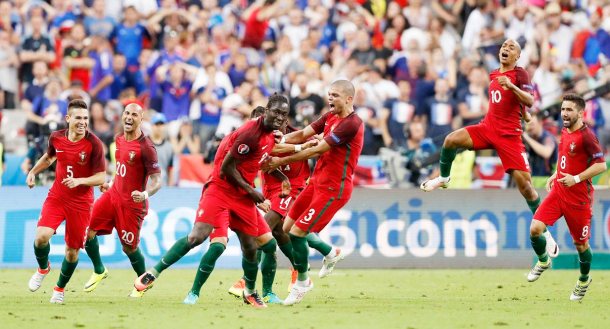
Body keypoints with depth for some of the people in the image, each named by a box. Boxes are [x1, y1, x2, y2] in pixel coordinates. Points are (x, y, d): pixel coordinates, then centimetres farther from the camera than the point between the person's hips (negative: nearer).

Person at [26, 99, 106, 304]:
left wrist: (79, 181, -29)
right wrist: (33, 172, 9)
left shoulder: (94, 144, -16)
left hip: (81, 203, -2)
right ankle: (43, 268, 14)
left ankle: (60, 289, 30)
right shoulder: (56, 138, -4)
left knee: (73, 250, 4)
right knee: (42, 236, -20)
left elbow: (101, 178, -14)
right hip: (56, 197, 2)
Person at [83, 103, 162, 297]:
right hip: (113, 194, 7)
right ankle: (99, 271, 21)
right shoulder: (119, 139, 5)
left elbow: (157, 179, -21)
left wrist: (145, 194, -39)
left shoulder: (145, 147, -20)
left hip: (132, 203, -7)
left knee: (129, 248, 3)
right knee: (87, 231, -3)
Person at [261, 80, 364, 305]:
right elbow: (303, 134, 3)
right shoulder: (330, 117, 10)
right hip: (317, 182, 9)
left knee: (296, 232, -11)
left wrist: (281, 161, -18)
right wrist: (280, 141, -17)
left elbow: (317, 150, -20)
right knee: (287, 227, 11)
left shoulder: (351, 124, -20)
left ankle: (302, 282, 9)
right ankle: (331, 254, 30)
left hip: (333, 189, -9)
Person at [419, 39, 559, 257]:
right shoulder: (493, 75, 15)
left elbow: (529, 101, -21)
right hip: (488, 127, 6)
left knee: (524, 182, -8)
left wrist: (511, 86, -34)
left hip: (509, 135, -5)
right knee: (451, 140, -17)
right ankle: (443, 178, 10)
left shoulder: (520, 74, -6)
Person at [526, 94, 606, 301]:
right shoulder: (564, 132, 8)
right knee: (535, 228, -11)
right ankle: (543, 261, 17)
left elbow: (601, 165, -19)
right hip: (558, 191, 6)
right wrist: (555, 175, 14)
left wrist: (576, 179, -24)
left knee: (580, 244, 7)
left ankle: (584, 280, 31)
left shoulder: (586, 136, -16)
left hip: (579, 197, -6)